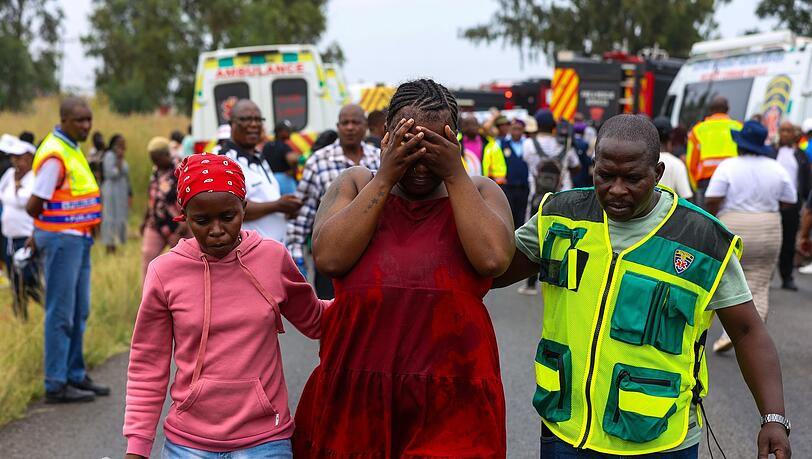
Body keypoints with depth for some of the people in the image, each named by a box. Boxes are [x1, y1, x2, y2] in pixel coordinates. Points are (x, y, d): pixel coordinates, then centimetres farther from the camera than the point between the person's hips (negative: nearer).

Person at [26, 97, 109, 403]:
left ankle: (75, 375, 25)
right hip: (61, 239, -9)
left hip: (77, 239, 9)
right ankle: (56, 385, 1)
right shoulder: (54, 155, -18)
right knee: (61, 314, -5)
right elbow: (34, 205, -19)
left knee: (79, 312, 15)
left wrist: (40, 232, 10)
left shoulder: (72, 149, 12)